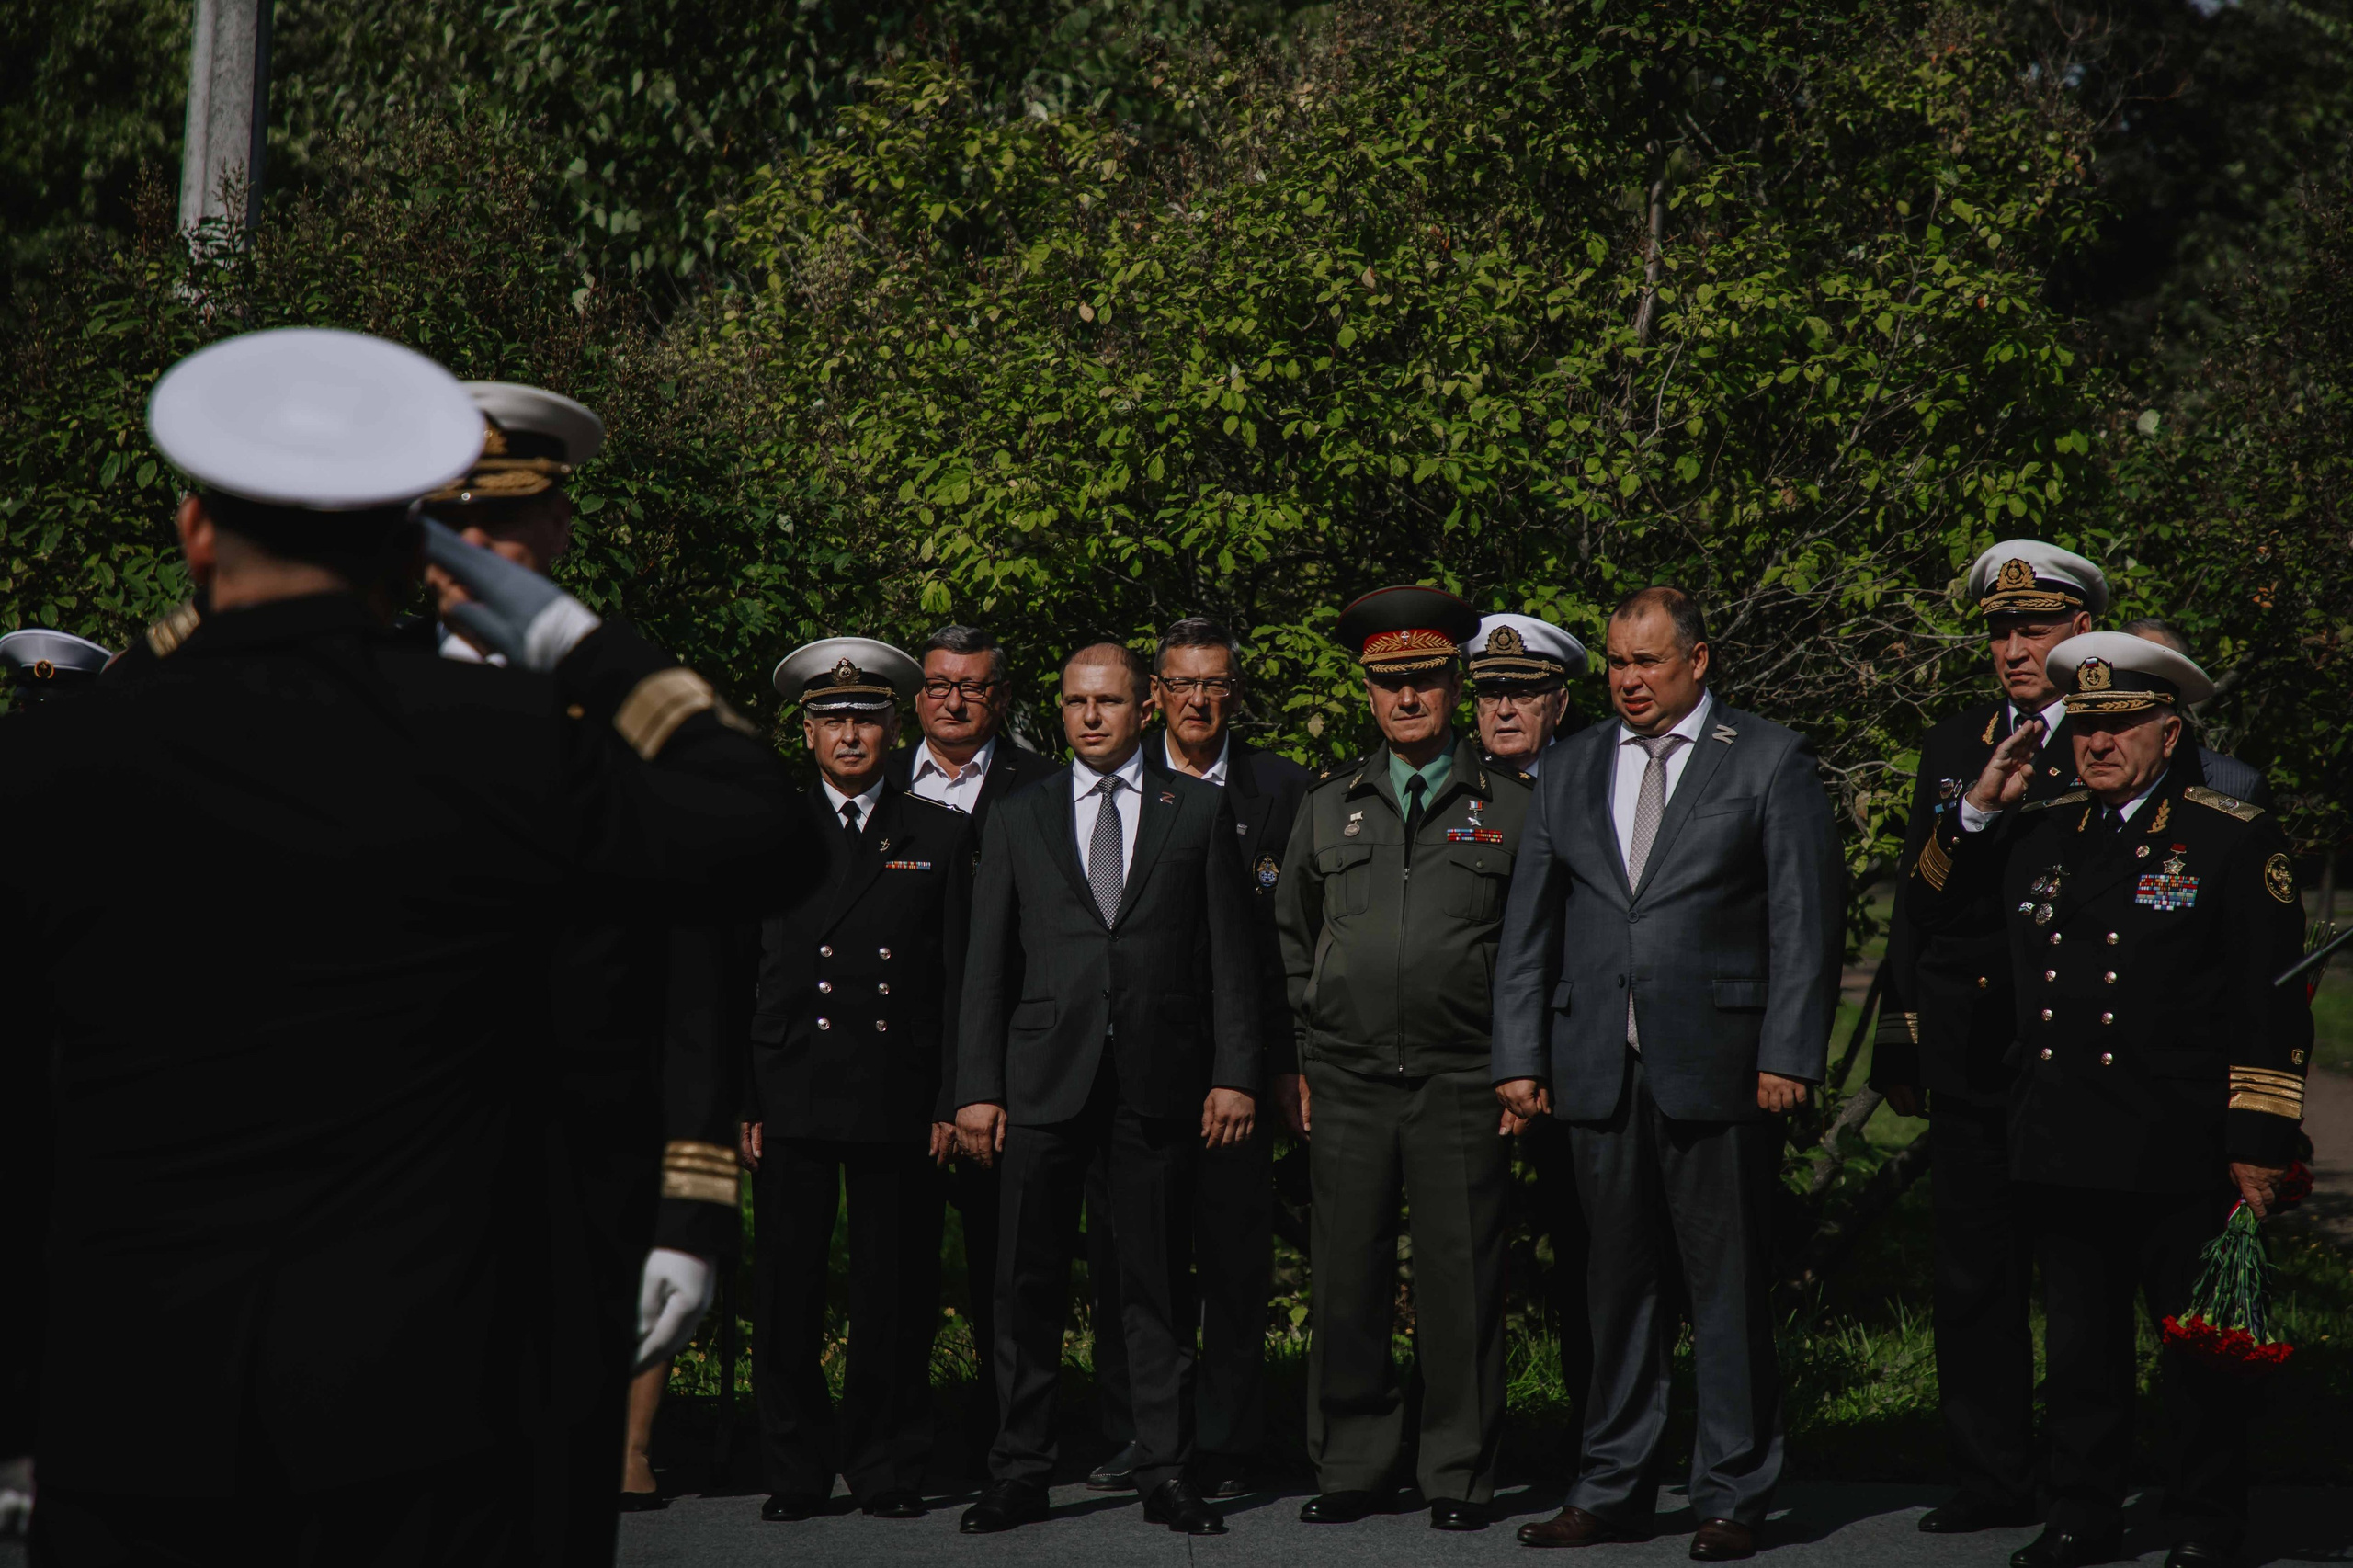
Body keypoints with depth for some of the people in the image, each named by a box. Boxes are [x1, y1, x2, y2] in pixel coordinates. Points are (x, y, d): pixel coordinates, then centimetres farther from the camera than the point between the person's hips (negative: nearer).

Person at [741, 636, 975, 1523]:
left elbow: (958, 979, 8)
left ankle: (888, 1468, 14)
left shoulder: (940, 837, 11)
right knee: (788, 1292, 0)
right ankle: (797, 1472, 10)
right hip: (793, 1098, 0)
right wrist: (737, 1100, -1)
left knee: (896, 1295, 3)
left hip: (899, 1105, 0)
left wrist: (952, 1101, 0)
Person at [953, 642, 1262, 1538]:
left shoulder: (1198, 809, 9)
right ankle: (1020, 1474, 10)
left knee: (1159, 1281, 4)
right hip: (1045, 1077, 1)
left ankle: (1166, 1475, 11)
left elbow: (1229, 951, 6)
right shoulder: (1018, 819, 12)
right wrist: (977, 1087, 1)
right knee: (1027, 1280, 1)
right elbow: (987, 962, 9)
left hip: (1159, 1079, -1)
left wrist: (1234, 1073, -1)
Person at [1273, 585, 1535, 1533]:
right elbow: (1291, 944, 17)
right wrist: (1293, 1063, 9)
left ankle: (1459, 1476, 11)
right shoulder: (1327, 806, 14)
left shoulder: (1509, 806, 7)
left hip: (1462, 1084, -2)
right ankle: (1352, 1467, 15)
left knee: (1460, 1285, 0)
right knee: (1347, 1283, 3)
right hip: (1345, 1081, 2)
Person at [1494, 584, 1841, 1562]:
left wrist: (1788, 1055, -11)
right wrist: (1519, 1056, 6)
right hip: (1599, 1068, 4)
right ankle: (1612, 1489, 18)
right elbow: (1529, 924, 13)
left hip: (1718, 1068, -4)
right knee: (1617, 1281, 10)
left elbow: (1806, 919, -3)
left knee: (1728, 1287, 1)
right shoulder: (1571, 769, 13)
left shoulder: (1771, 762, 1)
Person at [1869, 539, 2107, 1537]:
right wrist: (1900, 1044, 11)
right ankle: (1992, 1477, 17)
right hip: (1968, 1061, 4)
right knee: (1972, 1279, 8)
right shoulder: (1950, 747, 14)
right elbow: (1911, 903, 15)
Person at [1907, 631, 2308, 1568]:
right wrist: (1981, 806, 7)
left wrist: (2260, 1148, -10)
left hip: (2181, 1163, -4)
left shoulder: (2236, 840, -2)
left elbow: (2274, 1008, -5)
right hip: (2062, 1155, 4)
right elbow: (1931, 907, 21)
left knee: (2199, 1350, 5)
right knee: (2078, 1348, 12)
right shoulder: (2038, 833, 11)